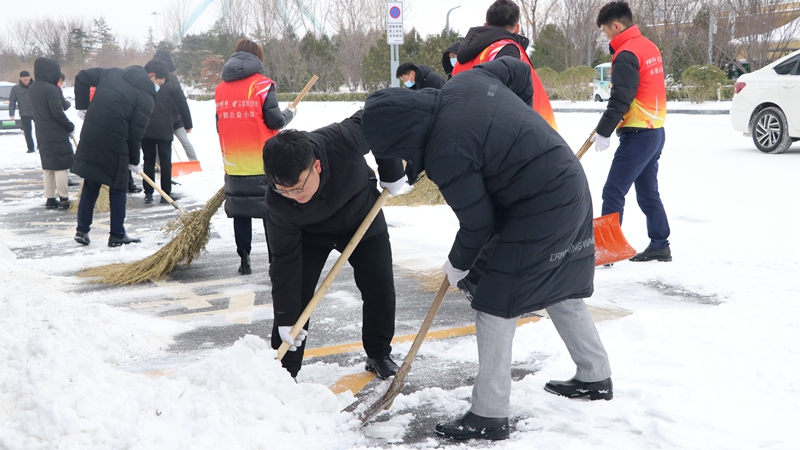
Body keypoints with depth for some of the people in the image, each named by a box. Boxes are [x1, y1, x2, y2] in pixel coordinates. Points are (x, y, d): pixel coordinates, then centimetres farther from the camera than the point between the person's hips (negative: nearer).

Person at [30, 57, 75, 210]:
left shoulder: (33, 88, 9)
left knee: (47, 165, 13)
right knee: (61, 164, -1)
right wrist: (70, 126, -8)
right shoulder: (51, 89, -18)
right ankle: (63, 199, 1)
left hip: (42, 132, 8)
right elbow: (58, 112, -20)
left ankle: (50, 199, 16)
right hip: (56, 133, -8)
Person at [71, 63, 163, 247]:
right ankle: (117, 235, 14)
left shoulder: (113, 73, 14)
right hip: (114, 143, -6)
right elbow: (136, 131, -7)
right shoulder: (146, 96, -5)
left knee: (90, 186, 16)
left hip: (90, 136, 6)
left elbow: (83, 77, 14)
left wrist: (82, 106, 18)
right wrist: (134, 161, 3)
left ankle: (82, 231, 19)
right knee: (118, 188, 9)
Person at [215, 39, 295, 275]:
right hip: (264, 164, -4)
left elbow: (220, 125, 12)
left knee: (240, 212, 11)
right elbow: (274, 121, -10)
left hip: (233, 164, 4)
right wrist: (290, 113, 9)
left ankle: (244, 261, 13)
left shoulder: (221, 89, 8)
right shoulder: (262, 85, -8)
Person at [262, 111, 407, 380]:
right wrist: (286, 318, -25)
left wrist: (392, 172, -15)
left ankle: (379, 355, 26)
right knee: (293, 294, -11)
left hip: (362, 218, 1)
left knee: (380, 290, 3)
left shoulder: (343, 141, -42)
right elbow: (285, 259, -26)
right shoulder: (277, 204, -36)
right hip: (310, 233, -1)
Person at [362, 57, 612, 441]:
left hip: (539, 212, -10)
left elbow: (478, 224, -15)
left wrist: (457, 264, 3)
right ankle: (596, 377, 39)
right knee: (561, 290, 23)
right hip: (572, 186, 10)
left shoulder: (445, 155, -25)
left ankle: (489, 416, 5)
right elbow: (519, 70, 14)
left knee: (496, 304, -3)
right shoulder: (467, 80, -2)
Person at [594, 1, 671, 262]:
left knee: (613, 192, -7)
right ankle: (659, 246, 19)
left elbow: (620, 99, -19)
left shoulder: (626, 54, -15)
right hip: (655, 131, 9)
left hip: (638, 135, -9)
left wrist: (603, 131, -15)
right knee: (648, 193, 15)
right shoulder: (649, 47, 12)